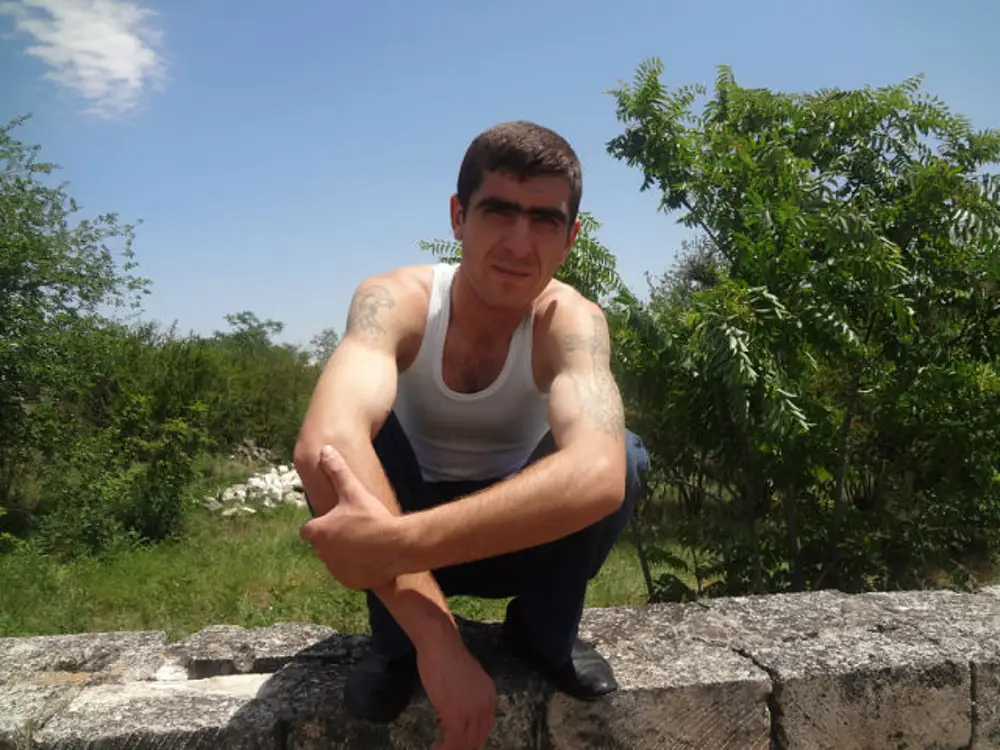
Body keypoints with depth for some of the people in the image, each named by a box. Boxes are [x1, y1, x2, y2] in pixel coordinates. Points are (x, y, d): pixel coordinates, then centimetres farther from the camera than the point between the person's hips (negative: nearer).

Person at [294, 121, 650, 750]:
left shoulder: (570, 320, -25)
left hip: (526, 536, 1)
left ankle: (546, 631, -1)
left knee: (625, 455, -28)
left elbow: (596, 473, -46)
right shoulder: (396, 300, -26)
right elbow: (324, 443, -45)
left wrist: (398, 543, -54)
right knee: (342, 452, -30)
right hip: (407, 516, 0)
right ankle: (397, 642, -7)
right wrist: (434, 636, -50)